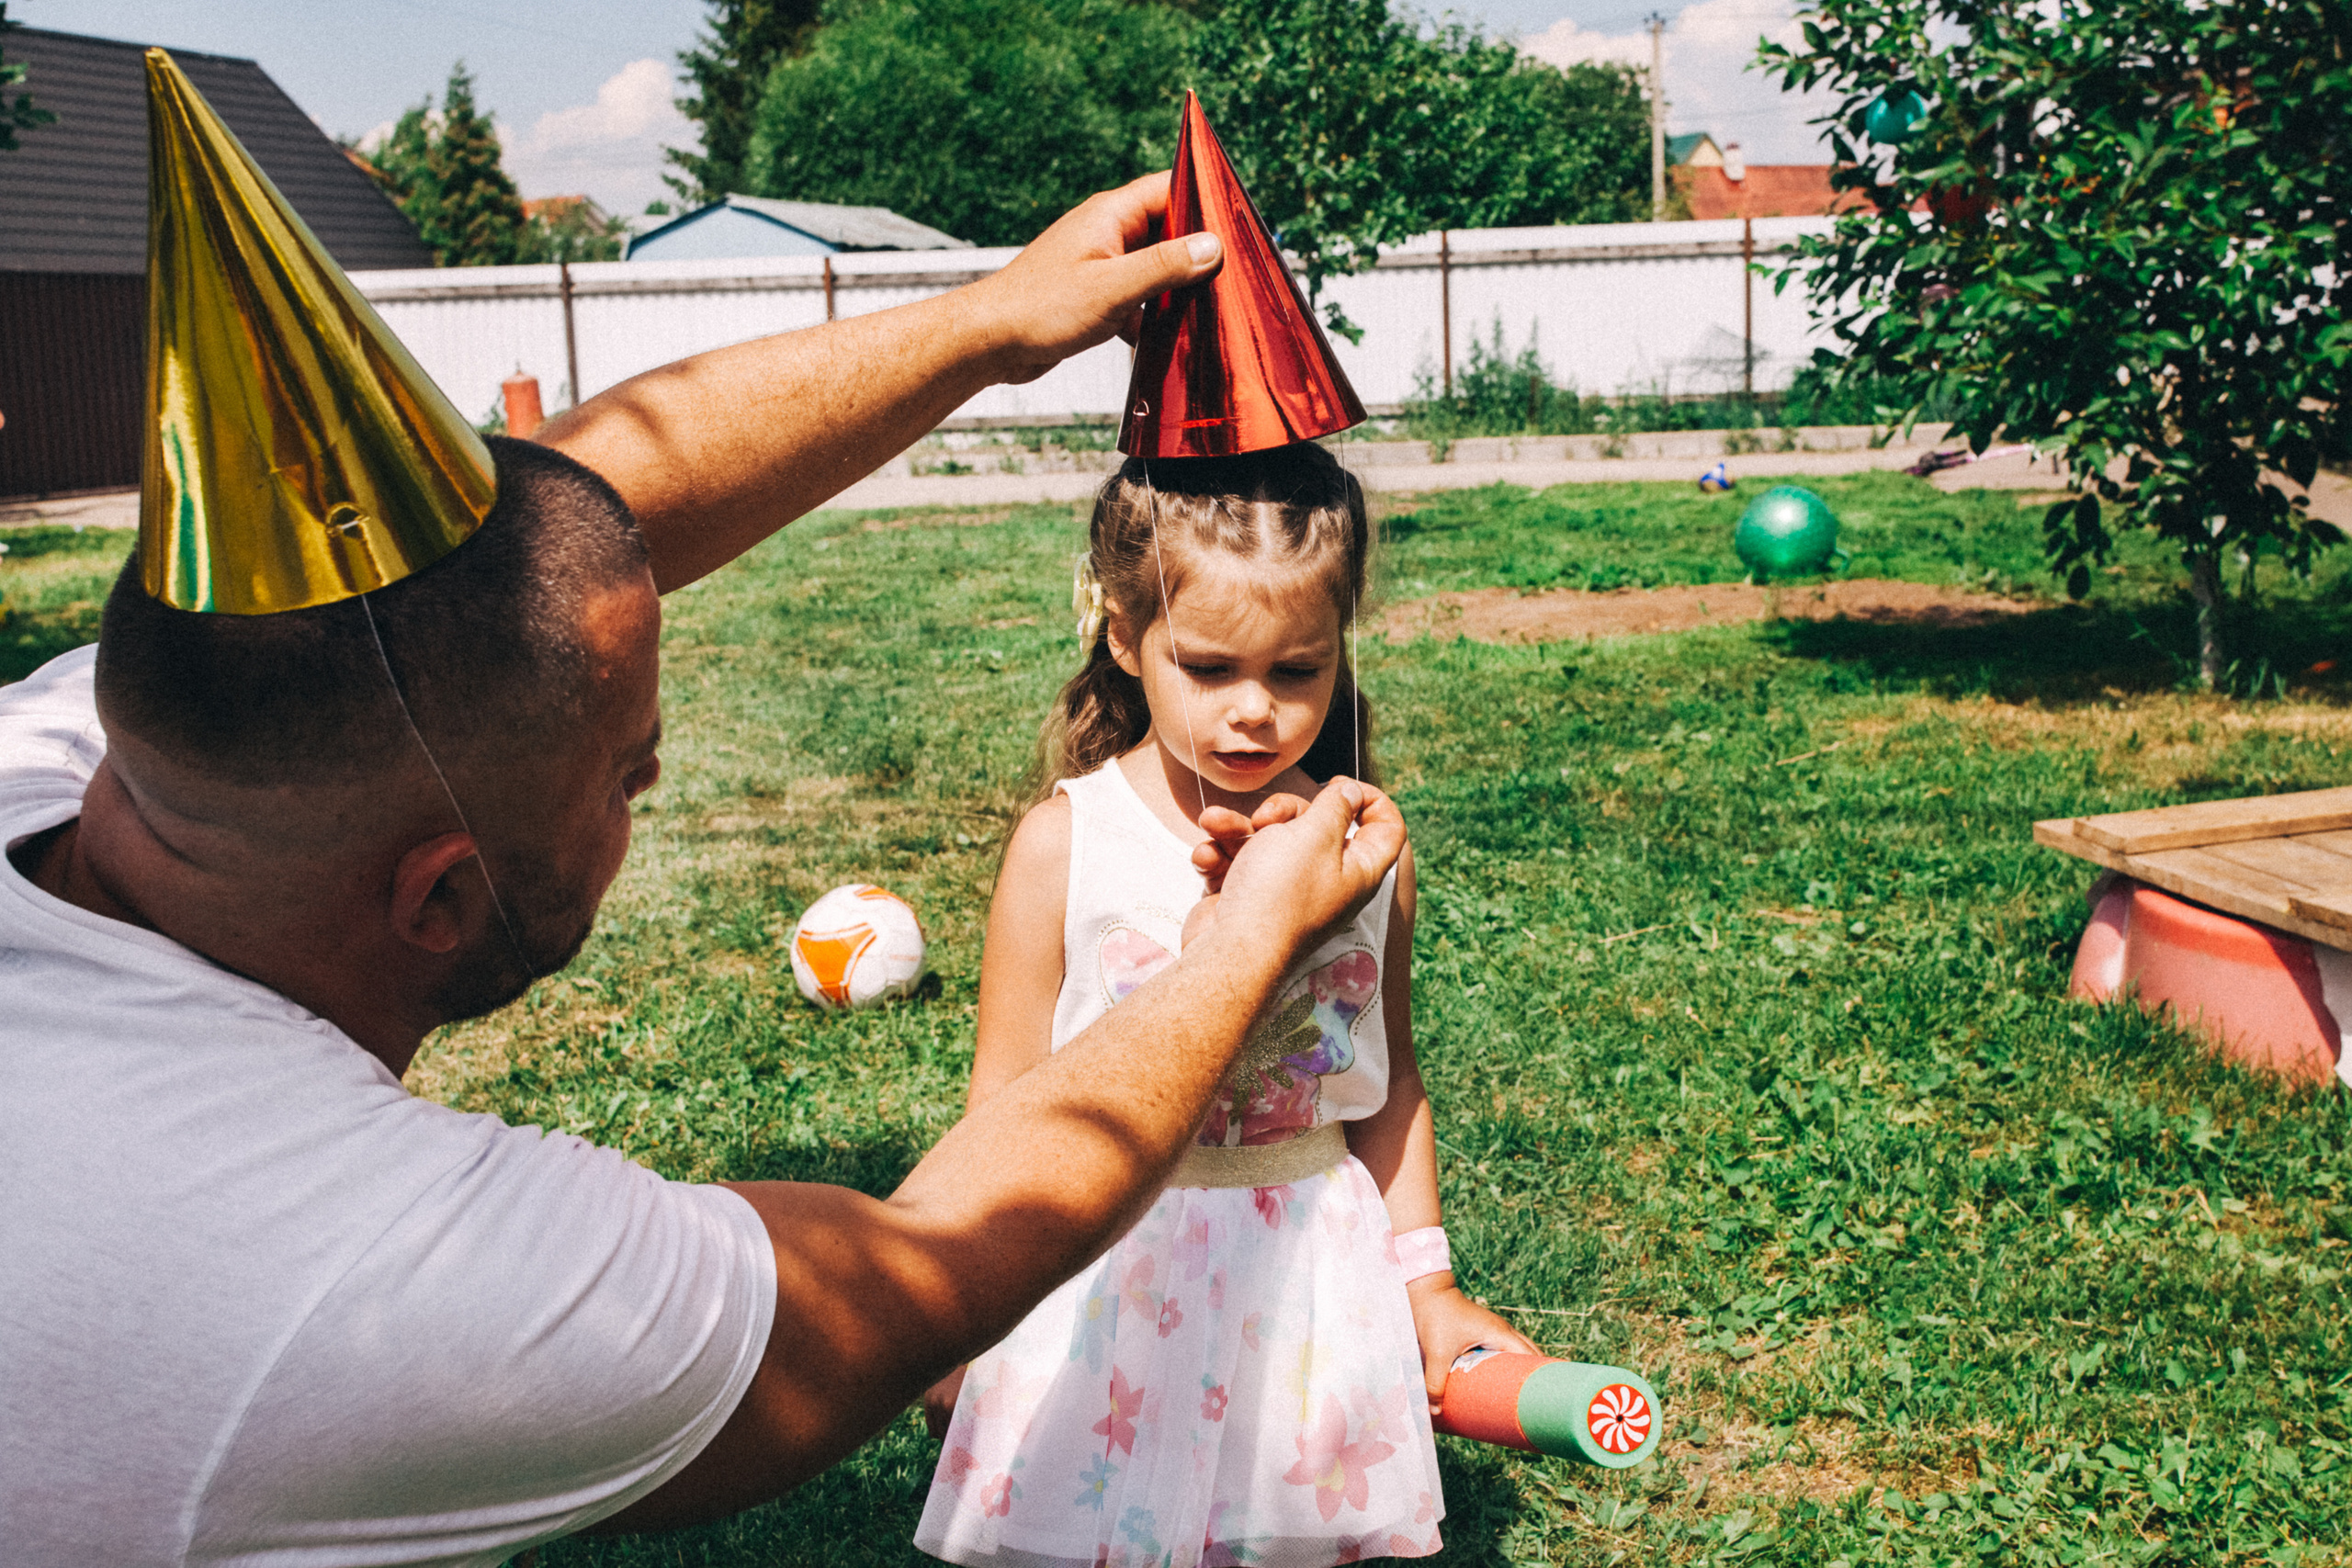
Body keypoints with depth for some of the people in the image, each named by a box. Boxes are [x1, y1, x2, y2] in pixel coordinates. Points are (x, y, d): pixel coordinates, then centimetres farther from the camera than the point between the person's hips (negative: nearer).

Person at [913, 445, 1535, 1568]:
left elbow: (1388, 1084, 8)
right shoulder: (1064, 849, -12)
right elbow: (1008, 1102, -5)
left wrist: (1426, 1281, 10)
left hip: (1313, 1264, 2)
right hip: (1110, 1277, -2)